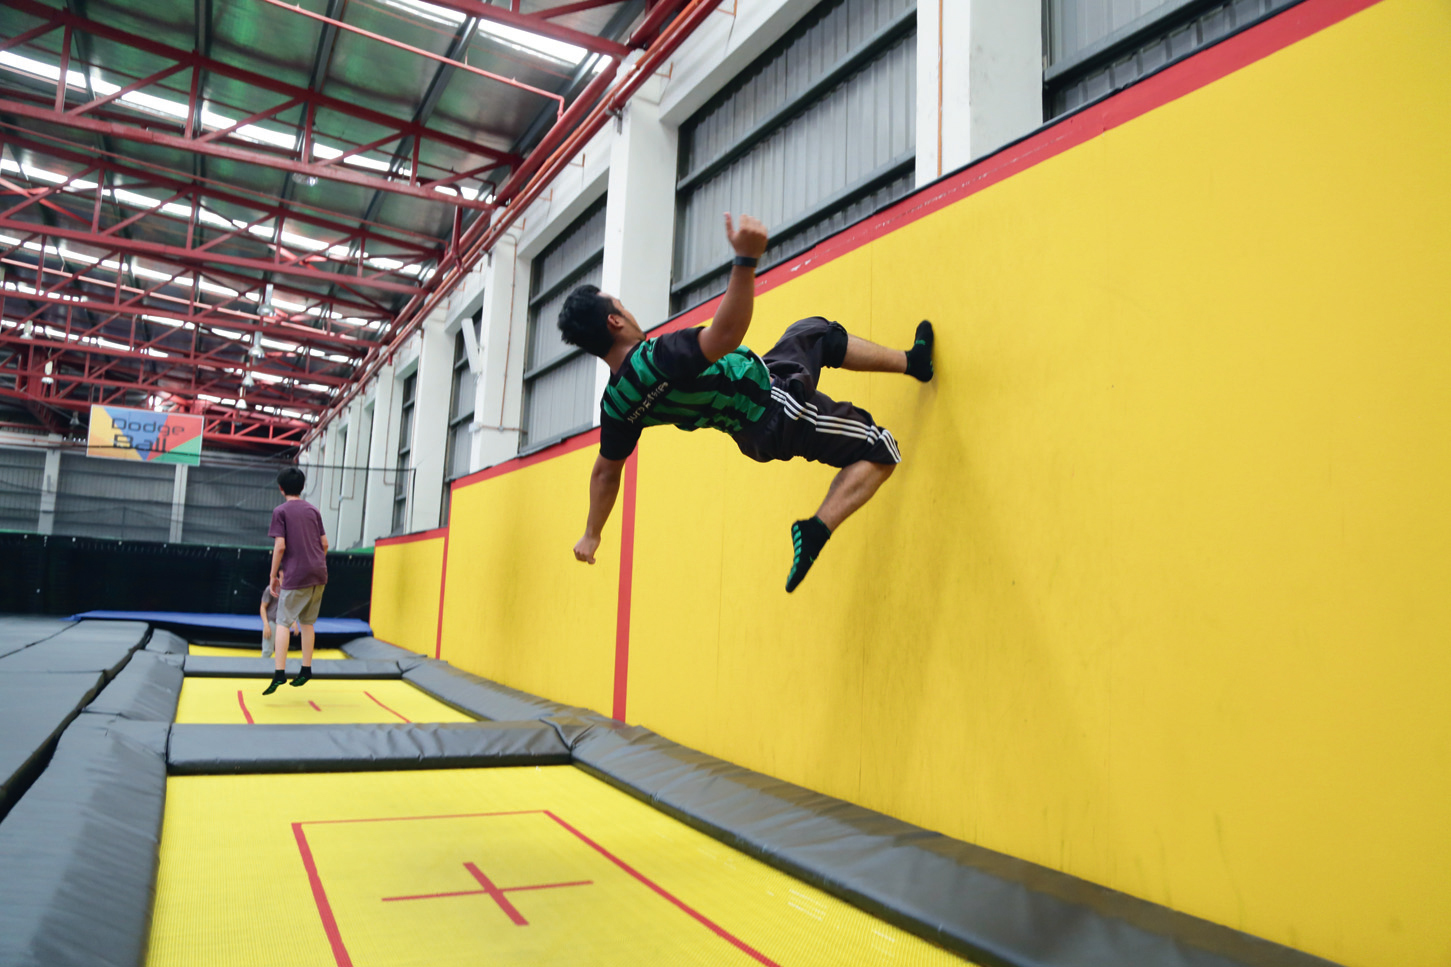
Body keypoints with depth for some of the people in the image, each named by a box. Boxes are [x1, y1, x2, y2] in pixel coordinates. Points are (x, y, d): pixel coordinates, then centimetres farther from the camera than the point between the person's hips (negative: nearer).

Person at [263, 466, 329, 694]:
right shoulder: (313, 510, 12)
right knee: (307, 622, 14)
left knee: (283, 622, 0)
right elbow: (324, 543, 10)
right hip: (318, 574, 5)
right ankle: (306, 669, 16)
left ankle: (279, 672, -9)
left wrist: (273, 576, -4)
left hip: (295, 575, -5)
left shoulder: (280, 511, -3)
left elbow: (280, 546, -11)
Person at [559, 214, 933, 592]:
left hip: (749, 430, 9)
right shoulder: (657, 357, -33)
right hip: (776, 407, -9)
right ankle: (816, 531, -9)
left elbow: (605, 473, 2)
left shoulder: (615, 402, -7)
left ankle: (912, 361, 40)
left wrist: (591, 536, 15)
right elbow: (727, 332, -46)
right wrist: (746, 259, -52)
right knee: (879, 454, 1)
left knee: (820, 332, 26)